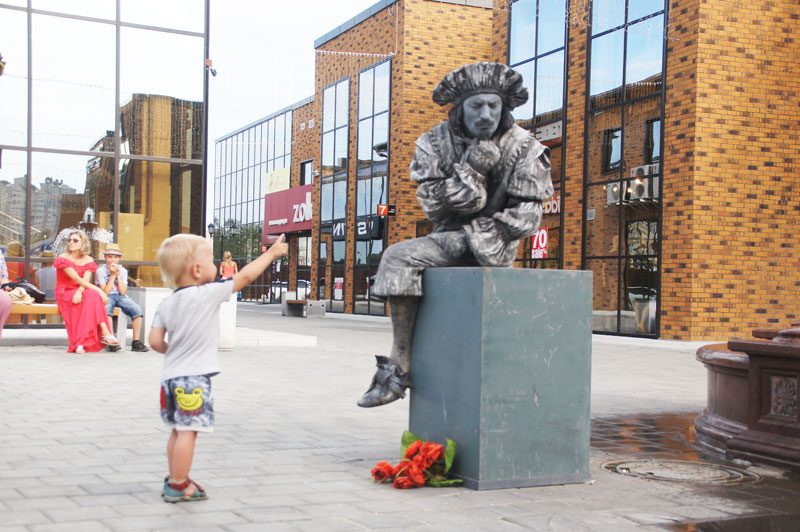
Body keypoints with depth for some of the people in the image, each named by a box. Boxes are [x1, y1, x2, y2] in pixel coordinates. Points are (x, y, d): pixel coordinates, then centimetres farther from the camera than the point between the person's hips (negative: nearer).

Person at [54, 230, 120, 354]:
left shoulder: (88, 260, 8)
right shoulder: (63, 259, -6)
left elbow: (85, 281, -7)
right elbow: (77, 279, -17)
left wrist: (79, 292, -30)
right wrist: (98, 290, -25)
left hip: (78, 293, 4)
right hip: (64, 293, -4)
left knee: (93, 296, -31)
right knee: (93, 295, -32)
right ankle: (105, 333, -39)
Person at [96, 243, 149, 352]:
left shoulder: (123, 270, 5)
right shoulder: (100, 271, -4)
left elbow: (123, 292, -5)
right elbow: (105, 292, -13)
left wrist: (118, 275, -10)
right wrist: (113, 275, -14)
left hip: (121, 297, 3)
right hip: (107, 298, -3)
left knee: (136, 309, -24)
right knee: (106, 308, -38)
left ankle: (136, 341, -21)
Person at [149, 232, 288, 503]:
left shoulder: (166, 304, 7)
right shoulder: (209, 293, -9)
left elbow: (155, 341, 2)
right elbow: (245, 277, -2)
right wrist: (271, 253, 9)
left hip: (171, 374, 8)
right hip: (194, 377, -8)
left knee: (178, 429, 17)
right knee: (188, 431, -3)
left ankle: (175, 479, 26)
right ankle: (178, 486, 1)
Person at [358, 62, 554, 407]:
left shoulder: (524, 149, -7)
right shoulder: (436, 143, -1)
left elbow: (525, 219, -9)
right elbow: (434, 206, -9)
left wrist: (473, 232, -16)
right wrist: (471, 170, -21)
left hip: (496, 244, -5)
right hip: (452, 237, 5)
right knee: (398, 257, -19)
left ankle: (396, 366, -20)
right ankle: (400, 365, -18)